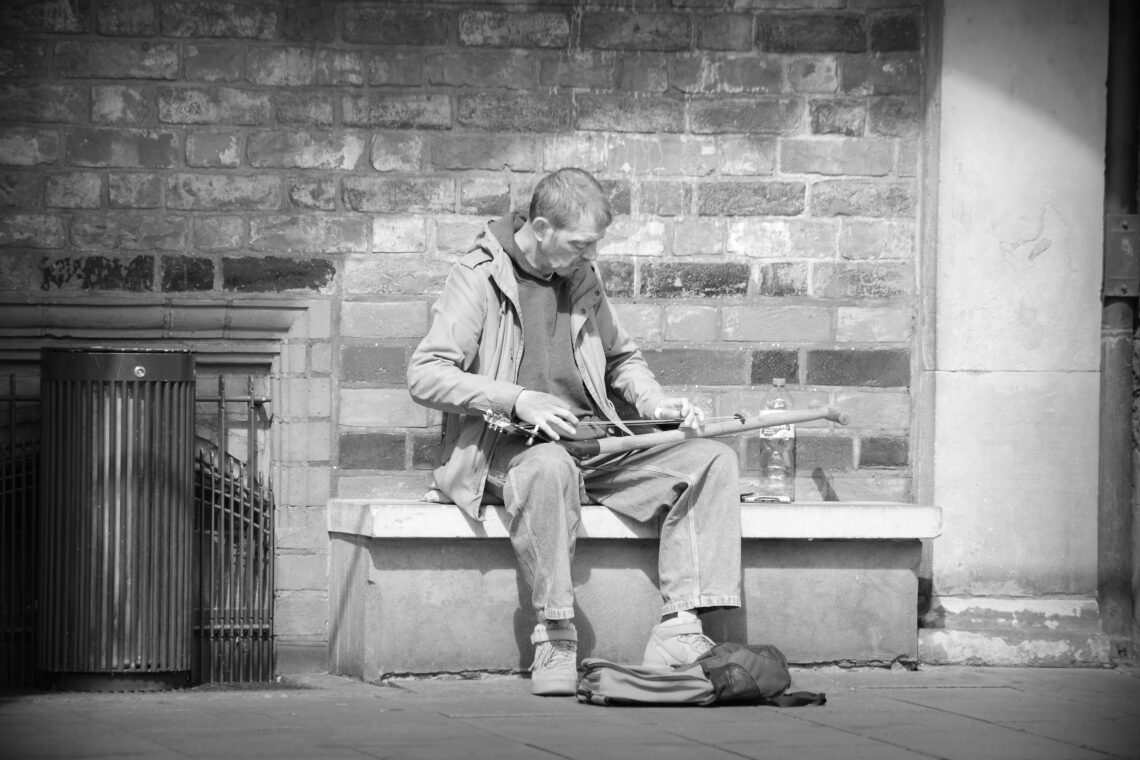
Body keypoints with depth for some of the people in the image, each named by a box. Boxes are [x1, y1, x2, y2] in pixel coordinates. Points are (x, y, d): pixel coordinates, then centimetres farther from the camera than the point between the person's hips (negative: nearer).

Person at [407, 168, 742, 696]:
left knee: (711, 459, -12)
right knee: (549, 467, -42)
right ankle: (554, 639, -35)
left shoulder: (582, 278, 16)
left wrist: (655, 403, 8)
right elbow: (424, 376, -11)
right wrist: (517, 400, -22)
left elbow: (622, 359, 30)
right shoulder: (478, 277, -3)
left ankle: (680, 630, -24)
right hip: (507, 449, -7)